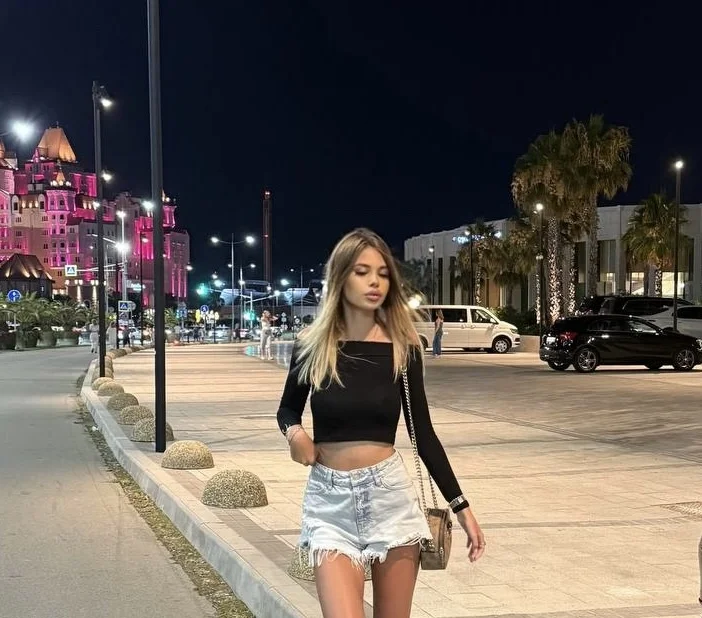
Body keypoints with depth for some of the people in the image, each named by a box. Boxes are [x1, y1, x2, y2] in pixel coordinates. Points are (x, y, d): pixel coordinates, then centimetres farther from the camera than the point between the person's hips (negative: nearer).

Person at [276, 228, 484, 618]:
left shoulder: (403, 348, -2)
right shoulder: (311, 345, -2)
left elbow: (423, 432, 3)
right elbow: (287, 410, 15)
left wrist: (460, 505, 1)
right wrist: (294, 432, -9)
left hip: (390, 493, 1)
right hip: (330, 500, 0)